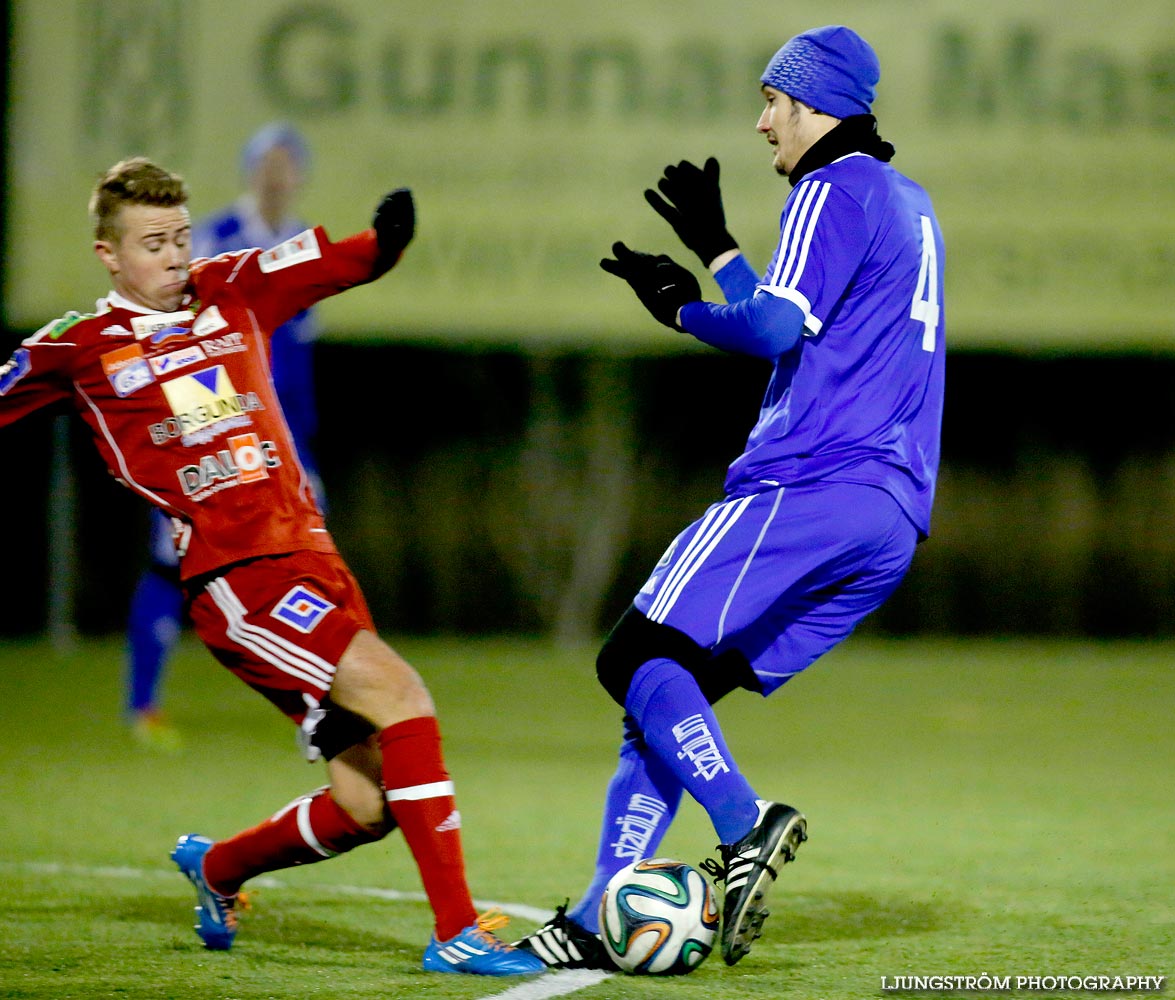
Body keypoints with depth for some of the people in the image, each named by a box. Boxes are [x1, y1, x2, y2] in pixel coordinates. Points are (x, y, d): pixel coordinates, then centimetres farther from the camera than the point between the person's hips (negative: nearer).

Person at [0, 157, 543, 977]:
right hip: (235, 578, -6)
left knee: (367, 804, 5)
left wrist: (393, 231, -11)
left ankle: (216, 868, 34)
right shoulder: (82, 348, 3)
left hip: (313, 559, 6)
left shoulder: (235, 291, 14)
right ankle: (456, 932, -23)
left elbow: (359, 260, 8)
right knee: (399, 693, -25)